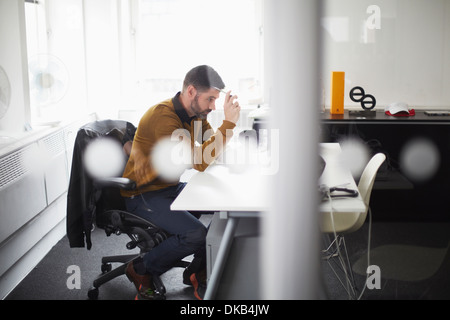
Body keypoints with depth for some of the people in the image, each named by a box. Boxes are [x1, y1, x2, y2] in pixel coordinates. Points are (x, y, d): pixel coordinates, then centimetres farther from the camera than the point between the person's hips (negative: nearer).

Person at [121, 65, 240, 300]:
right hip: (143, 196, -9)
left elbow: (214, 151, 2)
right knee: (196, 234, -26)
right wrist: (228, 122, -32)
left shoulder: (196, 114, 4)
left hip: (171, 188, 9)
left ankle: (198, 271, 10)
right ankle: (140, 271, -1)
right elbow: (199, 162, -33)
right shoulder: (163, 117, -26)